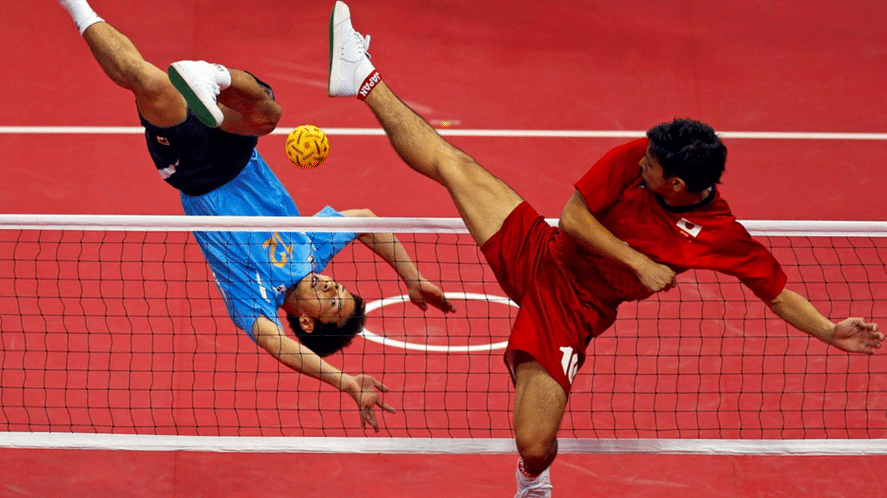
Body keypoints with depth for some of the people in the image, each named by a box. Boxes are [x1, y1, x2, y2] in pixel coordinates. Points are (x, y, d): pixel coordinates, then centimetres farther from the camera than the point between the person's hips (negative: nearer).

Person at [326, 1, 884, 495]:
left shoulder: (722, 234, -19)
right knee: (448, 163, -1)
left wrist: (832, 332, -18)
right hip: (541, 255, 3)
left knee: (535, 447, -13)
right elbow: (573, 215, -10)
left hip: (573, 309, -3)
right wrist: (637, 261, -18)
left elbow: (777, 289, -7)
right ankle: (367, 81, 20)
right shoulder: (632, 159, -15)